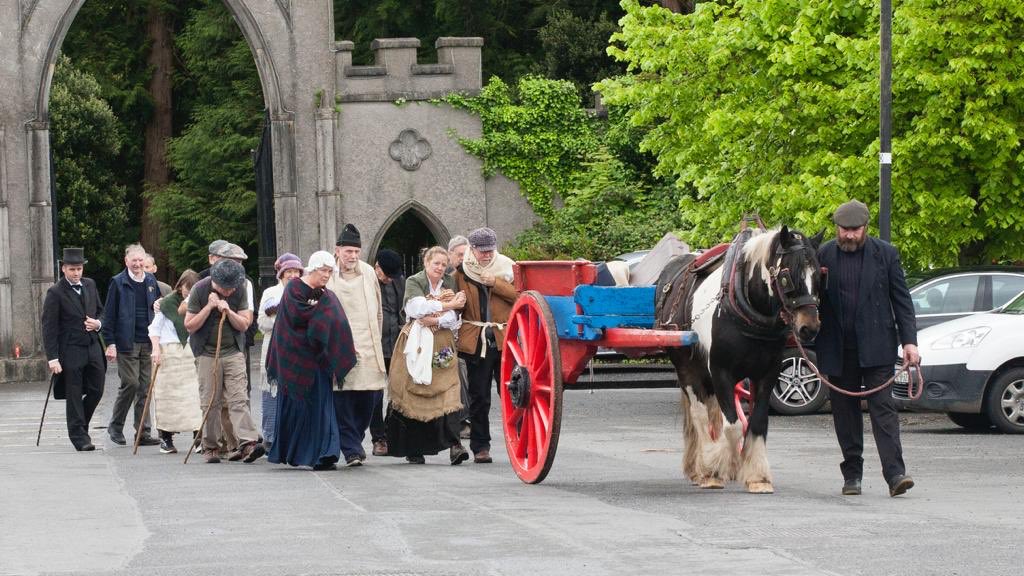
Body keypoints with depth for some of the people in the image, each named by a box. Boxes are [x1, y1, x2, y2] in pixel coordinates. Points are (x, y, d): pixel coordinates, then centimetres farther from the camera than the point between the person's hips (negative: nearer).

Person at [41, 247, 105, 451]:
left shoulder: (90, 285, 9)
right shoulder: (55, 293, -9)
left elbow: (100, 311, 22)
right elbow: (49, 327, -10)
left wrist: (98, 323, -3)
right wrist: (52, 358, -16)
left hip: (93, 347, 5)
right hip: (71, 350, -5)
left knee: (96, 390, 7)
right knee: (74, 396, 0)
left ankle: (80, 425, 28)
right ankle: (79, 438, 7)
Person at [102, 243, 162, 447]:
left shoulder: (151, 281, 12)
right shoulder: (118, 283, -3)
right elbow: (109, 315, -4)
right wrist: (110, 343, -9)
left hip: (148, 342, 5)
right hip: (127, 343, -5)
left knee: (145, 387, 4)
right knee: (130, 383, -10)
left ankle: (143, 432, 8)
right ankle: (115, 426, 8)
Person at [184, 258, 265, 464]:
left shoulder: (240, 290, -3)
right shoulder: (199, 290, -8)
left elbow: (244, 324, 0)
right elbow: (189, 326, -6)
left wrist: (228, 311, -18)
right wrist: (209, 307, -17)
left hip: (233, 352, 1)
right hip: (207, 353, -1)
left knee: (239, 399, -10)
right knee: (210, 403, 0)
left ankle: (248, 443, -20)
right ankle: (210, 447, 9)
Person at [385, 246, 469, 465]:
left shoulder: (449, 283, 13)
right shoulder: (414, 282, 3)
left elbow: (454, 318, 5)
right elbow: (419, 307, -14)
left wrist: (435, 320, -13)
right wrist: (449, 305, -8)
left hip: (442, 346, 2)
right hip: (417, 346, -2)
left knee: (448, 394, -13)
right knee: (413, 396, -1)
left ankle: (454, 445, -23)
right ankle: (412, 449, 9)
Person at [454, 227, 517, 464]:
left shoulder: (507, 268, 9)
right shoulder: (462, 273, 9)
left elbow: (519, 295, -3)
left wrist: (495, 283, -12)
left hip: (504, 339, -1)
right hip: (476, 342, 1)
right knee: (478, 397, 3)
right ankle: (480, 447, 9)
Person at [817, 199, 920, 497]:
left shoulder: (885, 254, 2)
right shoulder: (823, 255, 5)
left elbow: (901, 300, 3)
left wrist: (909, 340, -5)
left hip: (875, 346, -2)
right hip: (837, 347, 2)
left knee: (882, 406, -9)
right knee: (845, 411, 7)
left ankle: (895, 473, -16)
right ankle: (852, 474, 15)